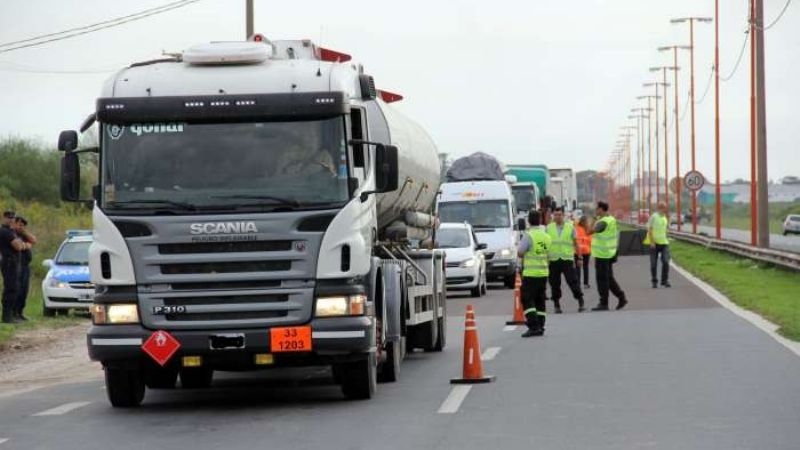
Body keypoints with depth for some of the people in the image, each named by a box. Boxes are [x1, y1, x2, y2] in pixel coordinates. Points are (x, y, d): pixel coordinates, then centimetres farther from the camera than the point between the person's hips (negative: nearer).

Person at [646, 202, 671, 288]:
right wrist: (652, 242, -16)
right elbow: (649, 230, -9)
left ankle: (665, 281, 0)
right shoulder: (654, 217, -7)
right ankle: (654, 281, 13)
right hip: (654, 244, -4)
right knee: (653, 264, 1)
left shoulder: (665, 217, 10)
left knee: (665, 262, -9)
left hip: (664, 243, 4)